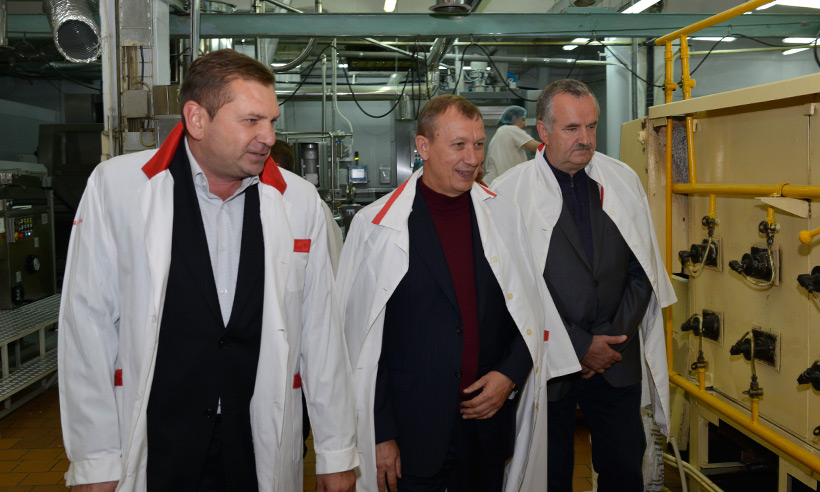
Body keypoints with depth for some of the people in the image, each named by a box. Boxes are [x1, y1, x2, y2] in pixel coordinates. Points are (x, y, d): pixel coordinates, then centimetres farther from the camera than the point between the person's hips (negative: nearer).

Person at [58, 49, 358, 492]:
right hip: (152, 449, -1)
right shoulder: (114, 187, -7)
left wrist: (337, 455, 4)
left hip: (262, 451, 2)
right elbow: (89, 326, -4)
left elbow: (320, 331, 1)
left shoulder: (298, 201, -2)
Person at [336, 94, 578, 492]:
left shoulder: (503, 216, 3)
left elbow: (531, 310, 9)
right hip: (411, 430, -3)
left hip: (489, 425, 3)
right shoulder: (376, 225, -8)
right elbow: (361, 343, -7)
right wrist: (380, 434, -8)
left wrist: (510, 374, -5)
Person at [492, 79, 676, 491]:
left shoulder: (623, 181, 5)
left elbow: (641, 271, 7)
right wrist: (580, 346, -10)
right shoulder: (510, 192, -9)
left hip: (617, 362, 3)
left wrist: (612, 338, -4)